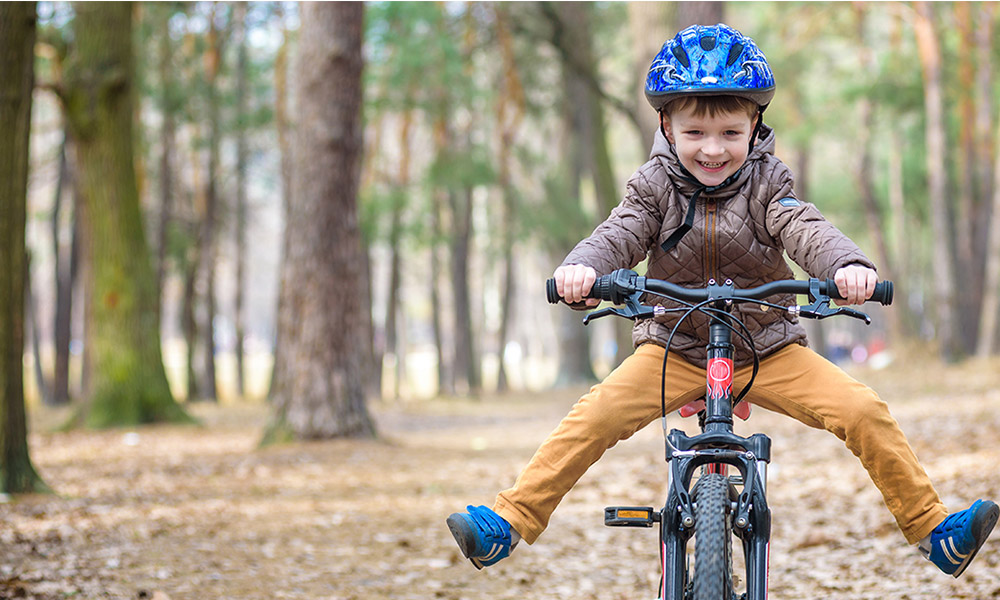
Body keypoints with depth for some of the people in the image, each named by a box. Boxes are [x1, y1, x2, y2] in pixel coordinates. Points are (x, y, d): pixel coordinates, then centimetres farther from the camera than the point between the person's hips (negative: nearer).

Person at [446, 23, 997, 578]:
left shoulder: (765, 183, -5)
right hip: (672, 349, 0)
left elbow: (805, 229, -20)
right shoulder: (656, 185, -4)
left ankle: (932, 530, -6)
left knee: (863, 411, -17)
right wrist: (582, 267, -41)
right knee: (594, 415, -22)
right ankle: (509, 522, -17)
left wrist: (847, 265, -44)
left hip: (767, 350, 0)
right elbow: (620, 234, -17)